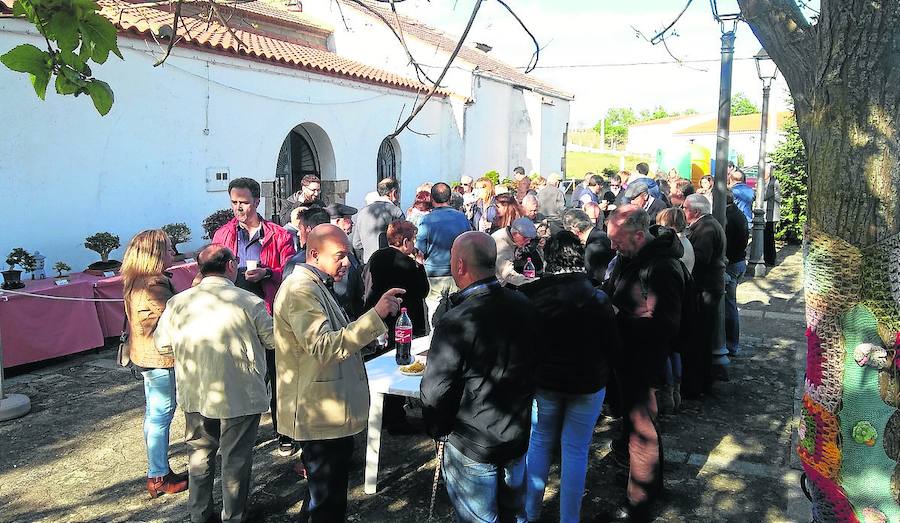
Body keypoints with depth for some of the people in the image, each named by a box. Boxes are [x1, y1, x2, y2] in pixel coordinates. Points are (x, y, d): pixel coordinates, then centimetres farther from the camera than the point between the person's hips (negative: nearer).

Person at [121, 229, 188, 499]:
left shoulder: (138, 282, 7)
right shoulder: (153, 286, -24)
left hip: (147, 355, 10)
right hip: (160, 357, -10)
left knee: (154, 413, 19)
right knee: (161, 415, 0)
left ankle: (157, 470, 32)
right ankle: (159, 478, 11)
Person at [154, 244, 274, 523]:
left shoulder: (177, 302, -6)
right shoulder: (249, 302, -17)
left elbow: (161, 343, 3)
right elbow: (273, 341, -6)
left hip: (194, 395, 4)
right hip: (240, 395, -4)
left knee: (200, 453, 22)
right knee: (236, 458, 12)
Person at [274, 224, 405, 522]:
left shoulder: (316, 286, 14)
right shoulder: (301, 290, -20)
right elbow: (323, 347, -32)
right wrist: (376, 315, -36)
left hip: (330, 413, 10)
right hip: (320, 418, -10)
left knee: (326, 492, 22)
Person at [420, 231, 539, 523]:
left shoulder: (456, 324, -27)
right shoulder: (524, 306, -6)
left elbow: (435, 392, -21)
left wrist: (437, 430, -1)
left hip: (473, 446, -6)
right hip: (519, 436, 6)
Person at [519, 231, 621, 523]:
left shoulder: (531, 295, -13)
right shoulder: (597, 299, -15)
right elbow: (614, 348, -7)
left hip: (543, 381, 1)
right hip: (587, 383, -1)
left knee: (539, 444, 17)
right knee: (575, 450, 10)